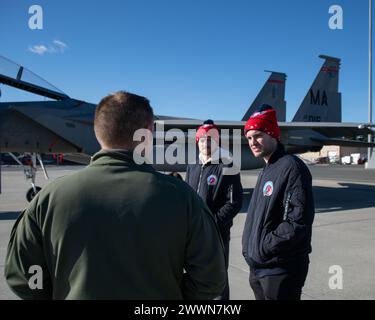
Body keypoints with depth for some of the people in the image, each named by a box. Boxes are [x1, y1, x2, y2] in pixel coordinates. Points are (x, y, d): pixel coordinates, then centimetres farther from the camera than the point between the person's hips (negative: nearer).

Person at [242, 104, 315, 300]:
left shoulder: (292, 167, -15)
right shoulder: (267, 170, 13)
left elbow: (299, 221, -22)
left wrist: (264, 248, -17)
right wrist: (250, 248, 10)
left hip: (280, 270, -8)